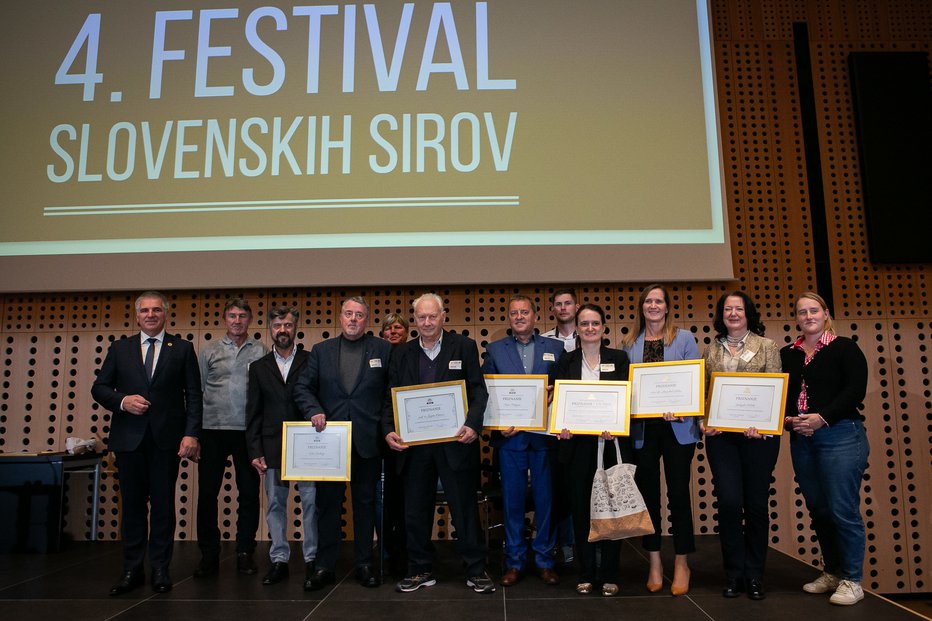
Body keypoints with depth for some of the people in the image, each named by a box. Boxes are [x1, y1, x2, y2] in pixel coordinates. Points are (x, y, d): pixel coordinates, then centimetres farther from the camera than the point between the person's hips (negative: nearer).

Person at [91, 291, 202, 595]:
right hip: (129, 437, 2)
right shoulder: (119, 349, 11)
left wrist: (191, 433, -9)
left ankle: (160, 570, 14)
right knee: (132, 504, 8)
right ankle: (132, 570, 18)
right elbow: (99, 388, 10)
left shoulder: (182, 349, 5)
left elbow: (193, 395, 1)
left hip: (166, 438, -2)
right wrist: (122, 401, -10)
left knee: (163, 504, 4)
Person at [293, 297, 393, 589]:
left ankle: (364, 564, 20)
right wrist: (313, 411, -11)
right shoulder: (321, 351, 9)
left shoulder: (383, 350, 4)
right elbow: (302, 387, 7)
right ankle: (325, 566, 17)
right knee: (328, 504, 7)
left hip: (367, 441, -1)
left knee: (365, 503, 8)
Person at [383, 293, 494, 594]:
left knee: (465, 507, 4)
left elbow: (478, 390, -3)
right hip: (413, 443, 3)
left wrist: (473, 425, -18)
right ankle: (420, 571, 26)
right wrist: (389, 430, -7)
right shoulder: (403, 354, 10)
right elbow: (392, 397, 8)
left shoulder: (464, 347, 1)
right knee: (415, 510, 11)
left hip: (455, 441, -3)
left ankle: (476, 570, 18)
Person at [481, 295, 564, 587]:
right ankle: (514, 562, 19)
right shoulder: (495, 350, 8)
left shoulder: (555, 348, 8)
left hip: (545, 435, 0)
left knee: (546, 499, 6)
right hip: (510, 436, 0)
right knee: (512, 500, 6)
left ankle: (545, 560, 21)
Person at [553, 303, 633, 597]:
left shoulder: (619, 358, 6)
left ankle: (609, 575, 17)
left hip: (612, 442, 0)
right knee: (581, 509, 6)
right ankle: (586, 575, 19)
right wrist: (562, 426, -14)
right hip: (578, 444, 1)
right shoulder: (566, 361, 8)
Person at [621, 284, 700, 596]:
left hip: (677, 427, -2)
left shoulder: (684, 339, 3)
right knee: (648, 494, 8)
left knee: (678, 493, 3)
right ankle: (655, 562, 21)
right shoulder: (629, 344, 8)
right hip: (642, 428, 2)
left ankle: (682, 563, 17)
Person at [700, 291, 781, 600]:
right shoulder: (711, 351, 11)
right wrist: (703, 422, -6)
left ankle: (754, 575, 21)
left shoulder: (767, 347, 6)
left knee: (756, 503, 5)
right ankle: (733, 574, 11)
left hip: (758, 434, -1)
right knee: (729, 501, -5)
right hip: (721, 435, 1)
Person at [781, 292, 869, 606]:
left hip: (840, 435, -5)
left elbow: (856, 389, -9)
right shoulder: (787, 354, 13)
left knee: (842, 510, -4)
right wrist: (788, 419, -7)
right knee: (818, 509, 10)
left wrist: (822, 417, -17)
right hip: (801, 439, 5)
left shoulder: (843, 347, 0)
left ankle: (851, 581, 9)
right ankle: (832, 573, 24)